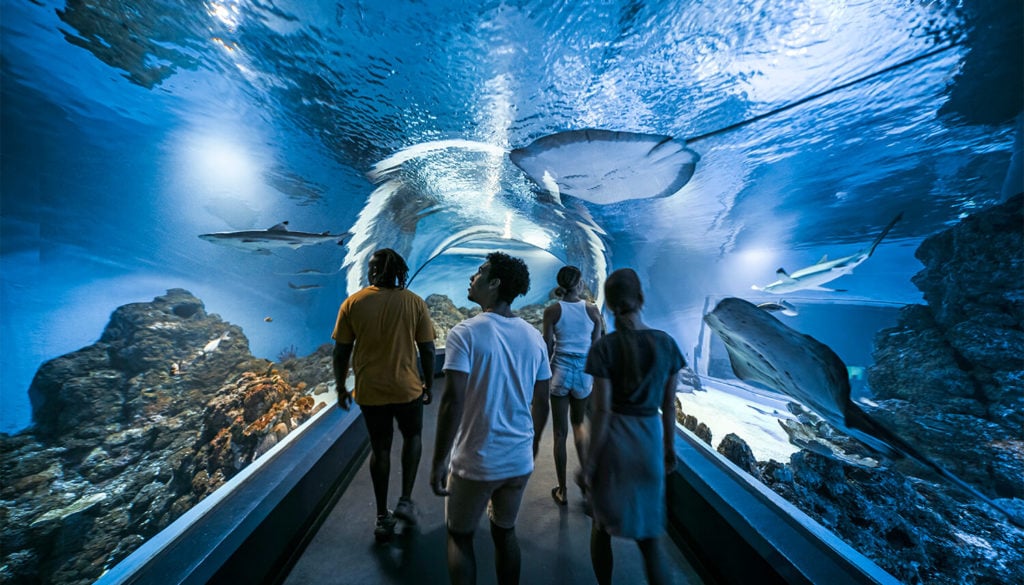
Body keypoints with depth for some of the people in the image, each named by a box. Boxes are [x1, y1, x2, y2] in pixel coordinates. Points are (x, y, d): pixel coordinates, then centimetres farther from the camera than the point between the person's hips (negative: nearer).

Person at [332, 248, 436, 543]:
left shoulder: (352, 303, -6)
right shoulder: (415, 303, -9)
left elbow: (341, 352, -2)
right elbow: (427, 350, -7)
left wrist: (341, 388, 12)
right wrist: (428, 385, 7)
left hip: (369, 391, 2)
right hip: (407, 388, -1)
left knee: (380, 448, 19)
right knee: (412, 437, 26)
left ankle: (383, 518, 33)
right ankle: (406, 501, 26)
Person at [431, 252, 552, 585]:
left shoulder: (465, 334, -17)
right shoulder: (534, 337, -2)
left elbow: (453, 402, -22)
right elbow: (541, 404, 4)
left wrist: (439, 462, -10)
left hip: (475, 462, -4)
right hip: (520, 461, 4)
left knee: (460, 537, 21)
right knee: (505, 532, 26)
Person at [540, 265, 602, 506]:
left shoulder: (552, 310, -8)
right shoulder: (592, 309, -4)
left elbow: (547, 349, -7)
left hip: (560, 370, -1)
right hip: (584, 372, 2)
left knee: (560, 433, 12)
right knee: (578, 424, 28)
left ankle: (562, 491, 25)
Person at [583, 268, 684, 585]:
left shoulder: (604, 347, -17)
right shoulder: (666, 343, -6)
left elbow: (602, 411, -16)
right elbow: (669, 404, 2)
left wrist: (591, 461, -5)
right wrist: (670, 446, 16)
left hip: (613, 439, -3)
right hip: (650, 438, 3)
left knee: (602, 523, 23)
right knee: (649, 533, 22)